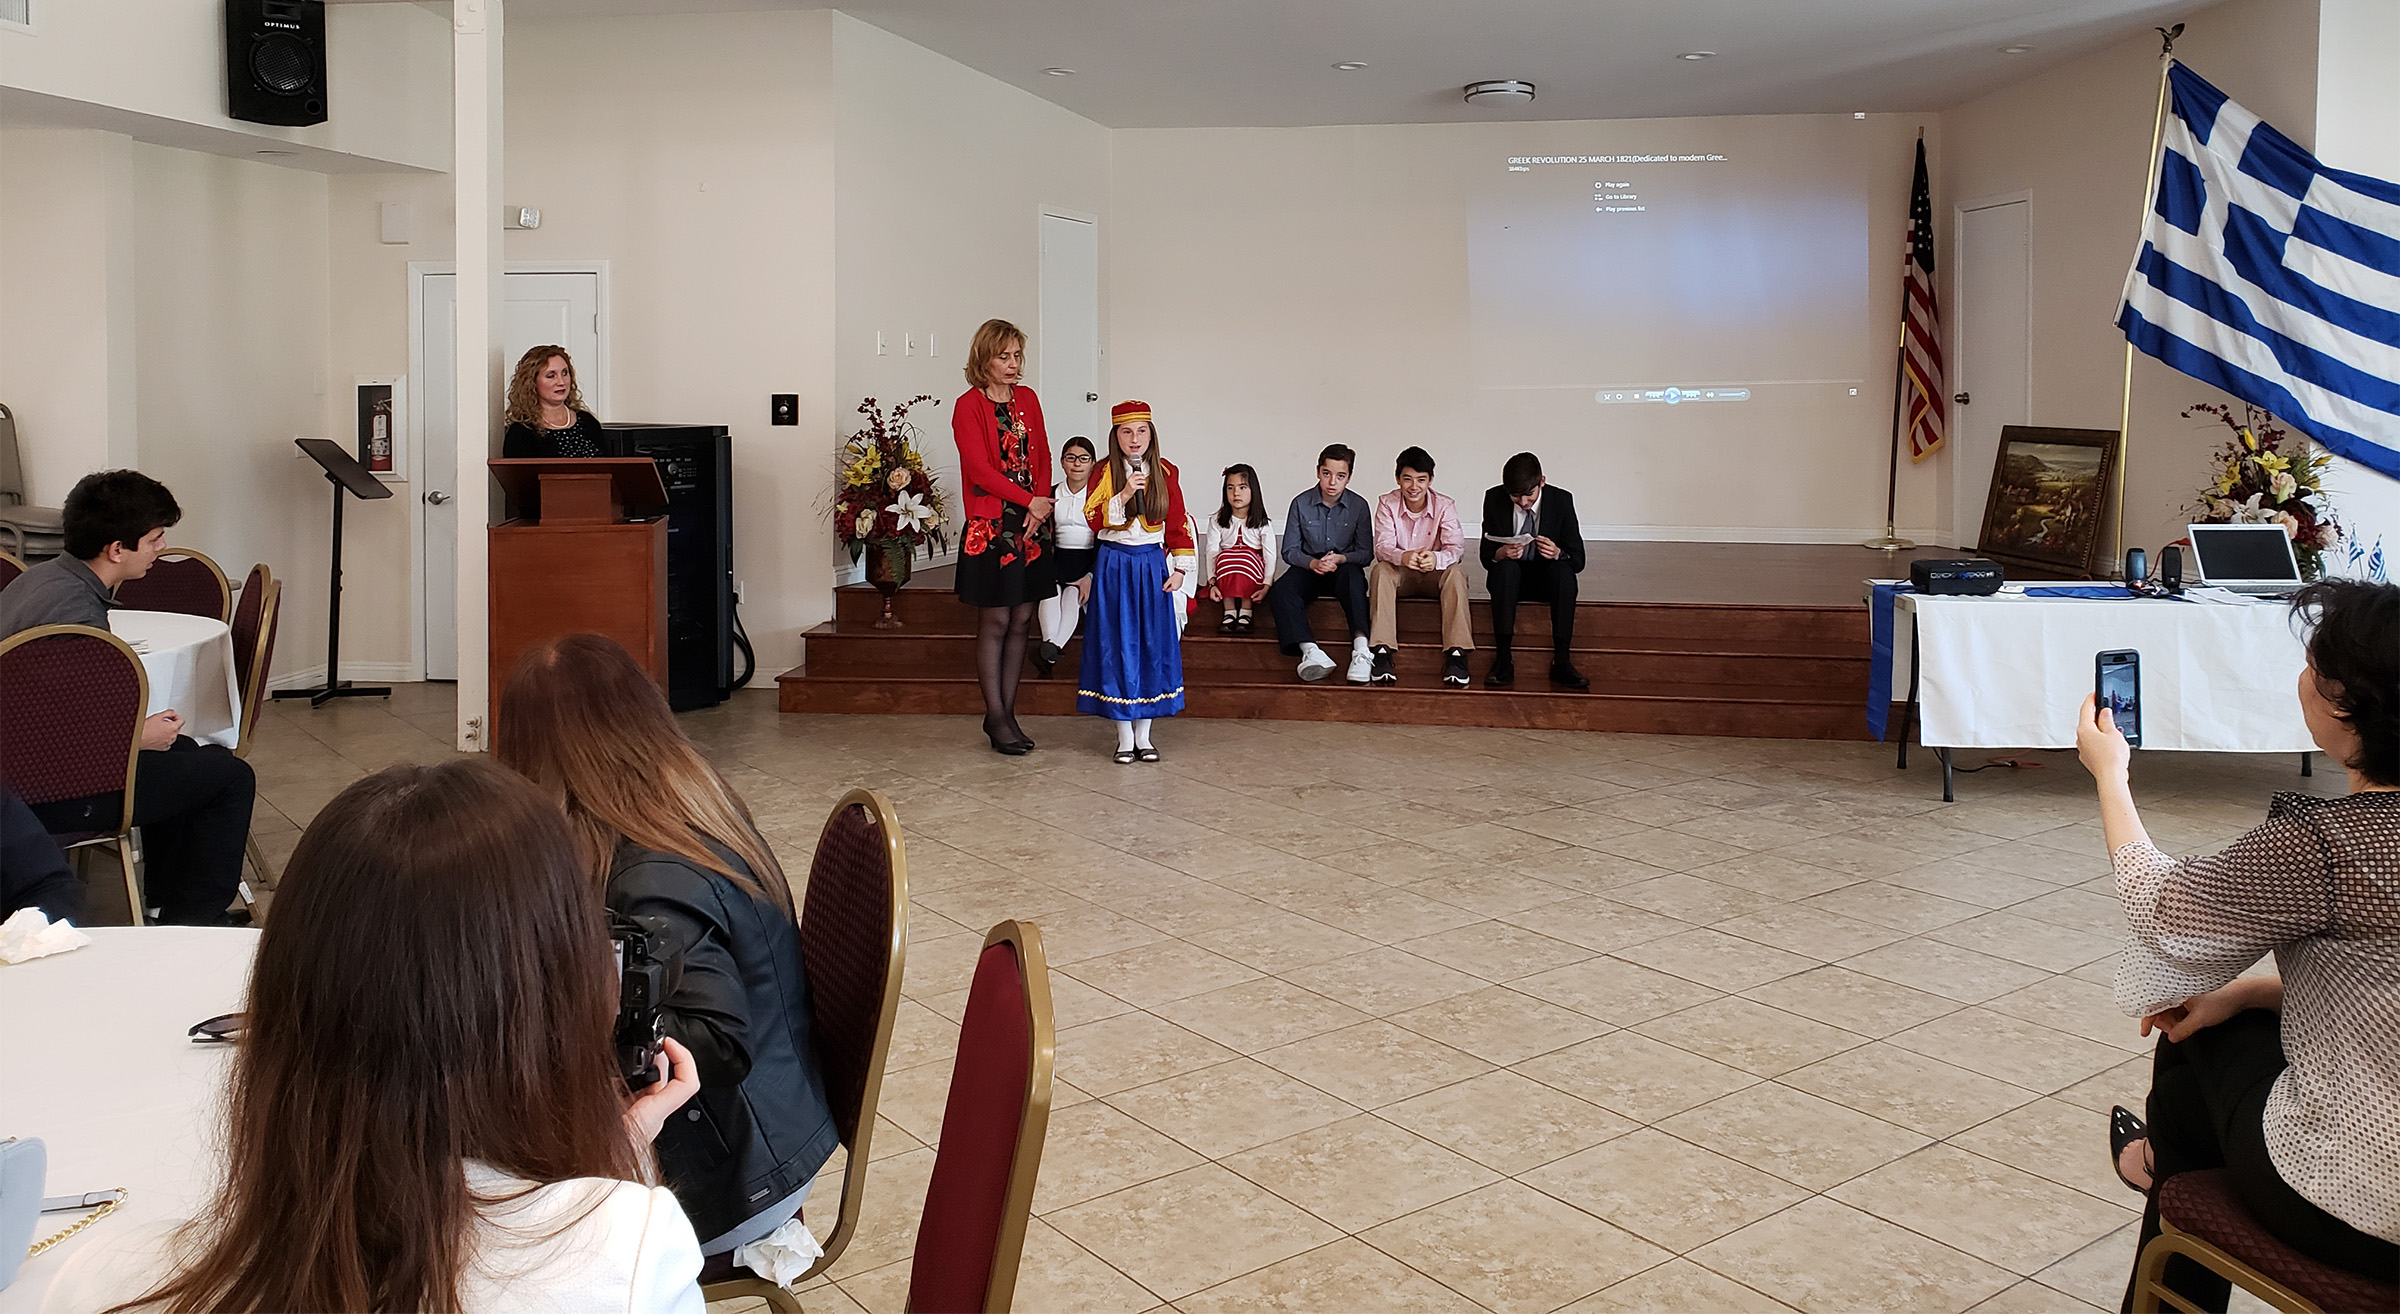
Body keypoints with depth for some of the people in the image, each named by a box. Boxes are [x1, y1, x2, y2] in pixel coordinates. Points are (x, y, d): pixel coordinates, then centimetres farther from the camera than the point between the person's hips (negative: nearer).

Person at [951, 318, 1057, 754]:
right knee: (995, 621, -1)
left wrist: (1039, 509, -5)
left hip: (1032, 523, 6)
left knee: (1021, 620, 7)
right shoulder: (969, 405, -5)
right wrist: (1030, 500, -13)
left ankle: (1006, 712, 14)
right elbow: (980, 468, -12)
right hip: (991, 525, -6)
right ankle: (995, 717, 6)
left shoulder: (1027, 399, 12)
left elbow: (1043, 457, 10)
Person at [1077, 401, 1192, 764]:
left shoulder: (1165, 473, 3)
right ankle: (1124, 736, 7)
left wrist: (1180, 569, 0)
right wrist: (1123, 496, -21)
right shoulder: (1104, 473, -2)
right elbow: (1093, 520, -10)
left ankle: (1144, 734, 12)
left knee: (1153, 647, 3)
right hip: (1114, 566, -2)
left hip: (1152, 566, 2)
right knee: (1117, 647, -1)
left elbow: (1178, 523, 6)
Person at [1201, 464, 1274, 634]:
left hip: (1253, 577, -1)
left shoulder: (1262, 523, 0)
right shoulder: (1217, 521, 3)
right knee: (1225, 556, -31)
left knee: (1247, 556, -32)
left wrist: (1266, 587, -21)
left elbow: (1270, 556, -7)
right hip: (1225, 578, 1)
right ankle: (1229, 610, -29)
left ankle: (1245, 611, -29)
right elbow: (1211, 552, -7)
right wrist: (1212, 583, -21)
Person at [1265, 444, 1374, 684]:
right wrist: (1312, 563, -19)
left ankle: (1361, 648, -52)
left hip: (1344, 568, -1)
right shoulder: (1301, 503, -2)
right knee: (1279, 592, -29)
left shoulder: (1358, 506, -2)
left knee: (1352, 575, -38)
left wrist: (1340, 559, -20)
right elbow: (1289, 551, 2)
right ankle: (1310, 651, -49)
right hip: (1309, 568, 1)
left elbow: (1366, 553, 0)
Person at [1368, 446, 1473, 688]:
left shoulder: (1445, 505, -8)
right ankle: (1381, 652, -38)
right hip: (1400, 575, 0)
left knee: (1456, 572, -31)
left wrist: (1437, 558, -44)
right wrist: (1402, 557, -43)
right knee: (1380, 571, -32)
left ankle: (1456, 654, -38)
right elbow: (1382, 547, -18)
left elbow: (1456, 546, -18)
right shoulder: (1387, 504, -7)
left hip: (1434, 574, 0)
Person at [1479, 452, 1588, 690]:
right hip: (1508, 576, 0)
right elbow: (1485, 556, -4)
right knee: (1505, 566, -33)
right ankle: (1503, 660, -37)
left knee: (1563, 569, -32)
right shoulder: (1494, 499, -7)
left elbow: (1578, 560, -7)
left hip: (1547, 580, 0)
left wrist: (1557, 554, -30)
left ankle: (1561, 661, -34)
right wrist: (1500, 554, -29)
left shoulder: (1561, 500, -8)